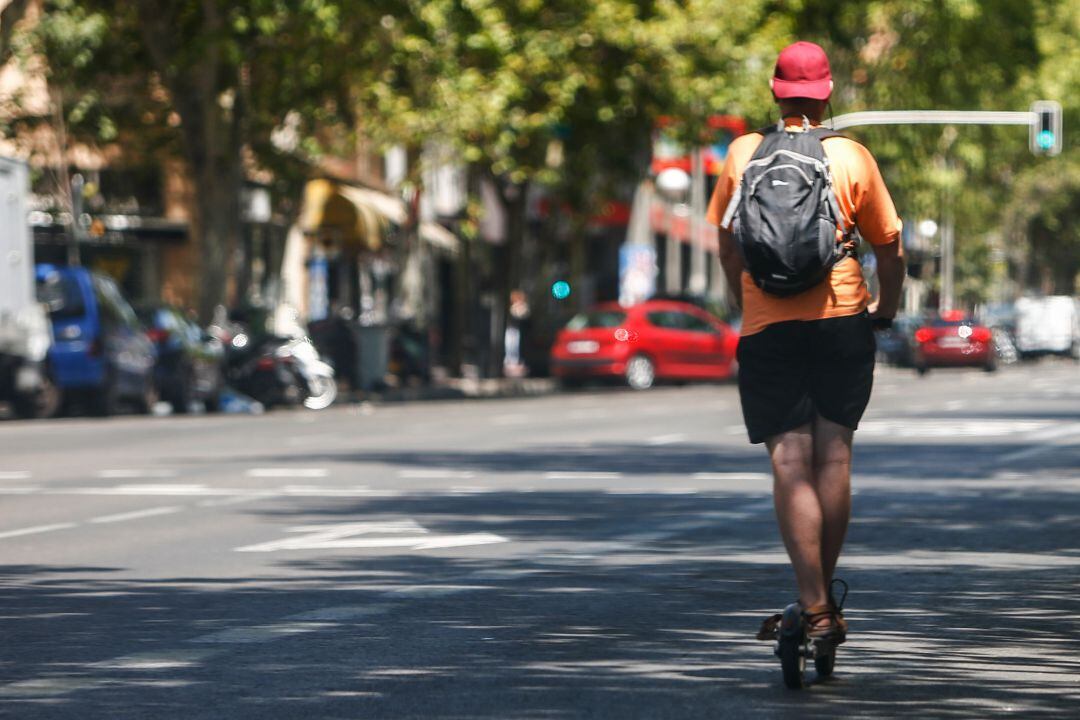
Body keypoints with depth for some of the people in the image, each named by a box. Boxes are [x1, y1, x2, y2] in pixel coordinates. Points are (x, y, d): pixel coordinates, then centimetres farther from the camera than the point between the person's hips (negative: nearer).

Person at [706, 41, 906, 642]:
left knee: (791, 466, -4)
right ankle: (825, 595, 14)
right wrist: (887, 308, 21)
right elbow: (890, 248, 4)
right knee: (834, 458, 9)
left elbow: (727, 246, 14)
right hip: (842, 319, 0)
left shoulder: (744, 154, 3)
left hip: (768, 329, 0)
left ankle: (815, 609, -11)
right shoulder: (853, 158, -1)